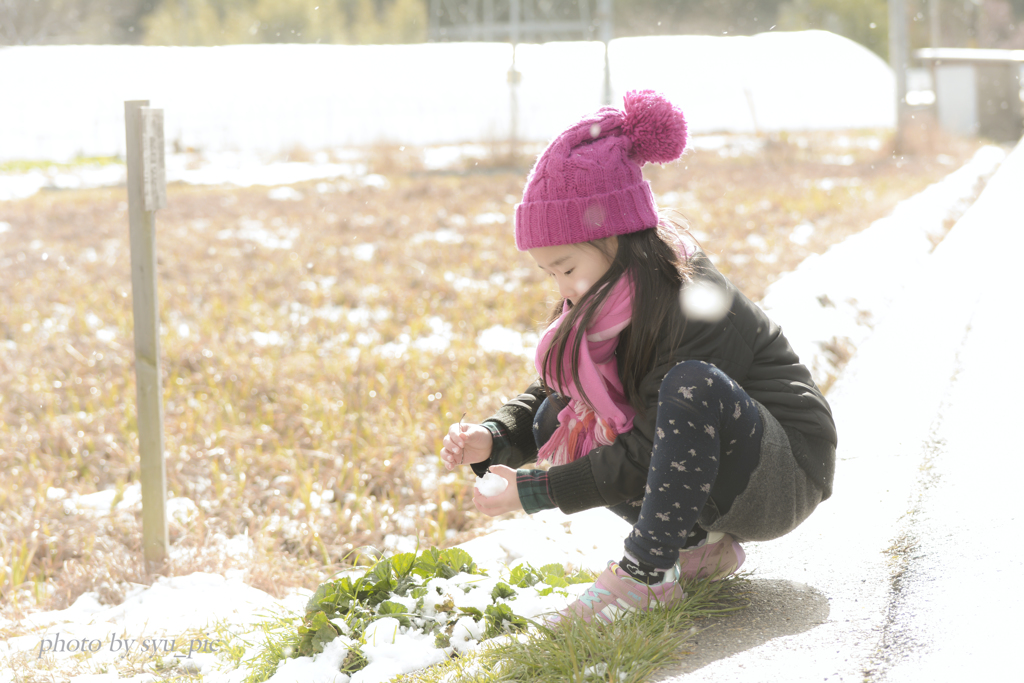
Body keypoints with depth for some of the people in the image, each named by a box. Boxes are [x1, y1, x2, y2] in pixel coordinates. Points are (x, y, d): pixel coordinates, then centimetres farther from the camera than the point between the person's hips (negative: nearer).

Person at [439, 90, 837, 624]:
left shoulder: (697, 306, -26)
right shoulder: (610, 300, -1)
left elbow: (652, 454, -26)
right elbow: (547, 392, 6)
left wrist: (535, 492, -23)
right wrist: (492, 440, -15)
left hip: (782, 479, -8)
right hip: (699, 475, 9)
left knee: (694, 384, -36)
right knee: (556, 419, -5)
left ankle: (646, 574, -26)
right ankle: (695, 541, -2)